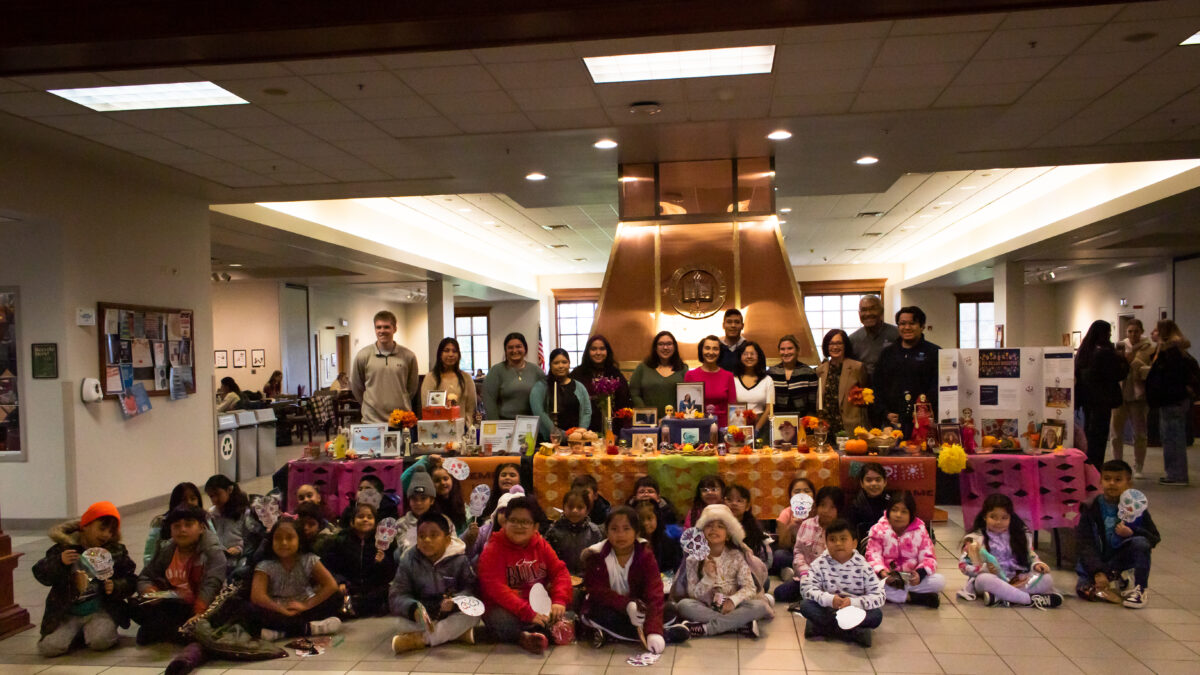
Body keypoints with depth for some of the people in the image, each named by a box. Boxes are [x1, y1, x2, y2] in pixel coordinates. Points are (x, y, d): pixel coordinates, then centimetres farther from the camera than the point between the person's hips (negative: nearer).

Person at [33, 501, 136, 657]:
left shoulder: (116, 551, 4)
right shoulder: (66, 546, 0)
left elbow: (130, 581, 7)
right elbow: (40, 574, -6)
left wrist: (116, 587, -14)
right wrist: (59, 562, -24)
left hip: (100, 611, -1)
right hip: (67, 614, 1)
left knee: (100, 641, -27)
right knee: (50, 647, -19)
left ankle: (89, 630, 10)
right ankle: (77, 632, 14)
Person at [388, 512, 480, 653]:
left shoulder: (459, 560, -9)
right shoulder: (408, 561, -6)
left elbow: (470, 589, -15)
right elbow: (397, 595, -12)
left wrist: (454, 601, -37)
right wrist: (414, 609, -34)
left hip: (450, 615, -1)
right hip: (422, 617, 1)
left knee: (472, 615, -28)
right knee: (401, 622, -27)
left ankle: (419, 639, -26)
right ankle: (459, 633, -28)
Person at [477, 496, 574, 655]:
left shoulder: (541, 545, 8)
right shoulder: (492, 550, -8)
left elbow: (560, 571, 3)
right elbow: (496, 588, -20)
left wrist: (559, 601, -18)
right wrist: (528, 613, -29)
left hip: (540, 605, 5)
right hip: (507, 609, -5)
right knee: (501, 621, -37)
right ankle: (552, 630, -29)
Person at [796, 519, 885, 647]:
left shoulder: (863, 566, -6)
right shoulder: (820, 563, -5)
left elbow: (879, 596, -13)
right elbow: (806, 587, -15)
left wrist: (853, 602, -28)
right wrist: (829, 599, -31)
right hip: (827, 610, 0)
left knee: (877, 615, -27)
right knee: (805, 606, -25)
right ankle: (854, 632, -21)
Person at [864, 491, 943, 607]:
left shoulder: (920, 531, 1)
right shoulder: (878, 530, -2)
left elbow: (929, 558, -3)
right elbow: (873, 555, -9)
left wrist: (920, 573, -24)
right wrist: (881, 571, -31)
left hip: (911, 579, 2)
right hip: (887, 577, -1)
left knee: (940, 581, -23)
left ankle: (893, 594, -24)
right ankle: (912, 597, -25)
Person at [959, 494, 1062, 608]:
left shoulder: (1021, 536, 11)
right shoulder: (976, 539, -1)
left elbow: (1030, 556, 18)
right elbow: (964, 565, -5)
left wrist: (1036, 564, -6)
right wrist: (985, 568, -22)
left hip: (1017, 581, 4)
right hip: (993, 580, -4)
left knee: (1047, 579, -19)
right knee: (984, 579, -38)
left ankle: (1002, 598, -33)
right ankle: (1031, 599, -34)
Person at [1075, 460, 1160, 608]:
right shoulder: (1091, 509, -7)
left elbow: (1154, 538, -3)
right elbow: (1084, 545, -12)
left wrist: (1132, 533, -23)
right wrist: (1098, 572, -24)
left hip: (1124, 559, 1)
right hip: (1097, 562, -1)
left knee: (1140, 542, -28)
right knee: (1083, 589, -26)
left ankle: (1140, 588, -13)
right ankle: (1123, 582, -3)